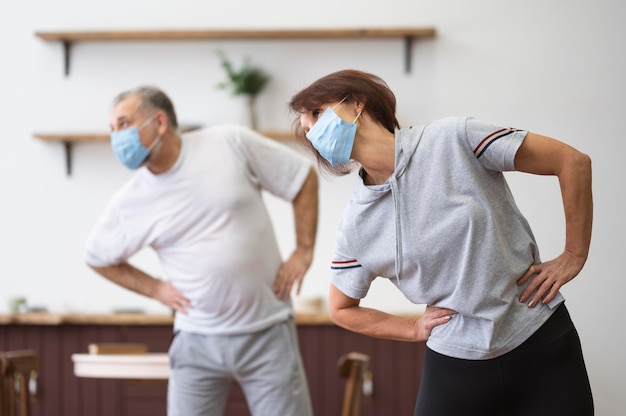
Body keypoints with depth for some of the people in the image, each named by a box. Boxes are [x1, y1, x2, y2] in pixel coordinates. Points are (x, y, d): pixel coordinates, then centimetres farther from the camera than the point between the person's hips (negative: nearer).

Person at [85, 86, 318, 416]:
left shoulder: (231, 143, -8)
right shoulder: (129, 203, -2)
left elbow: (303, 178, 1)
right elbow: (98, 258, 15)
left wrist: (304, 251, -3)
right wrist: (155, 289, 5)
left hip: (267, 331, -1)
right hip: (197, 339, 2)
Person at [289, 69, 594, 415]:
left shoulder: (454, 140, -10)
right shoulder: (356, 226, 0)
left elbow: (572, 161, -7)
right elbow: (341, 310, 15)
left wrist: (573, 258, -5)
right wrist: (415, 329, 4)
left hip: (544, 347, -2)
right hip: (454, 367, 3)